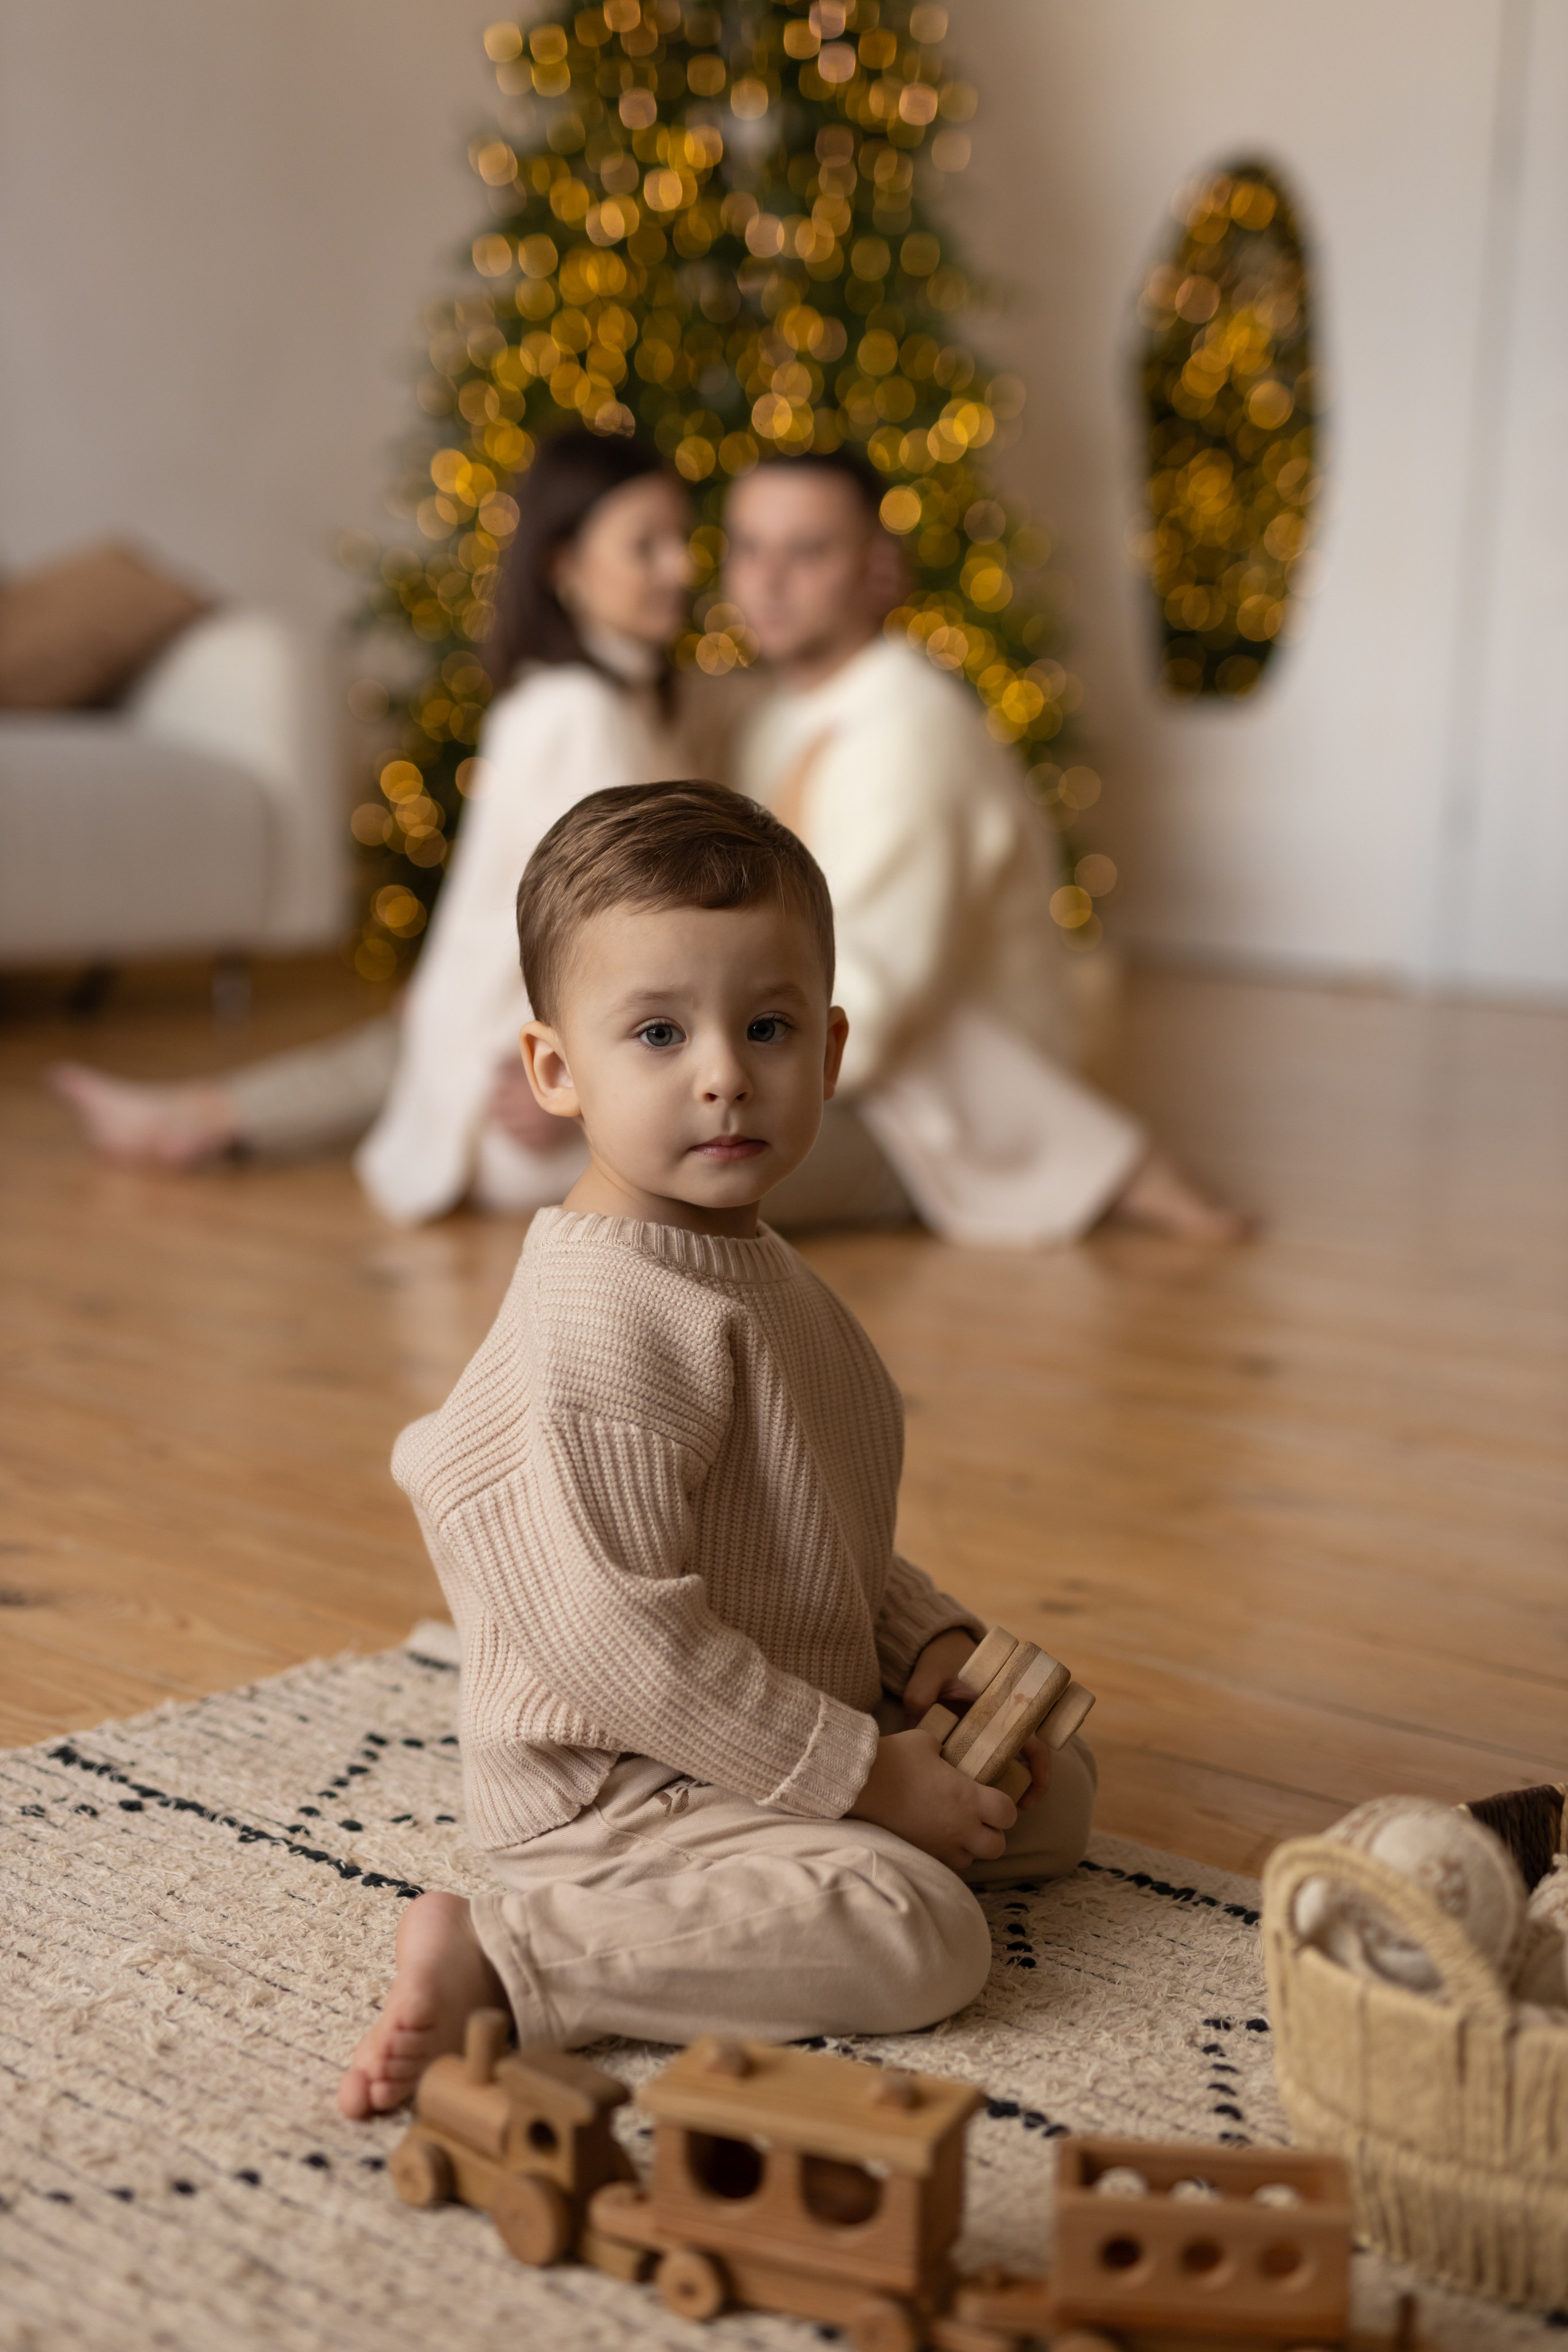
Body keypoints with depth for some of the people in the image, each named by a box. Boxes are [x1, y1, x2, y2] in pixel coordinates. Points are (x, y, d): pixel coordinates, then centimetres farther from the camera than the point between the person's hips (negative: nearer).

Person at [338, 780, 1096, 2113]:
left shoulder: (749, 1268, 7)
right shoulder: (608, 1313, -26)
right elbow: (611, 1628, -30)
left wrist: (930, 1644, 3)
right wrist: (861, 1773, -22)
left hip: (763, 1739, 10)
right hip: (614, 1789, -10)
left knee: (1057, 1796, 18)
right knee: (923, 1934, -27)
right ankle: (497, 1959, -21)